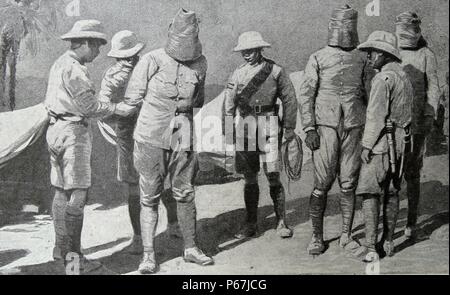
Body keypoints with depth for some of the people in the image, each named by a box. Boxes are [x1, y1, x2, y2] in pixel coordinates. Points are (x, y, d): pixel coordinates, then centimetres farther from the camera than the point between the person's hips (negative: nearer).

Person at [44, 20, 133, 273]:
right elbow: (89, 107, -16)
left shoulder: (60, 63, 15)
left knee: (61, 191, 14)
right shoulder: (74, 69, -16)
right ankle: (73, 255, -5)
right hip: (73, 131, -10)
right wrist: (118, 109, -5)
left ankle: (61, 248, 22)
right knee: (78, 194, -7)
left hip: (57, 129, 10)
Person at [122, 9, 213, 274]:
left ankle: (191, 248, 23)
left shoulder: (200, 64, 7)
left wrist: (188, 104, 7)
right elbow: (132, 97, 0)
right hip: (151, 137, -3)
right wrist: (163, 104, 2)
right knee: (150, 197, 2)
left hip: (182, 138, 3)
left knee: (186, 194, 9)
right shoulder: (152, 60, -4)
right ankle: (149, 255, 10)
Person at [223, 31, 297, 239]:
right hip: (244, 128, 3)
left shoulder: (275, 71, 1)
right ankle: (250, 224, 17)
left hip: (268, 127, -3)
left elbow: (289, 99, 4)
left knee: (273, 177, -4)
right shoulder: (238, 74, 9)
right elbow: (229, 104, 14)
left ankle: (281, 222, 9)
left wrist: (289, 127, 1)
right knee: (250, 179, 8)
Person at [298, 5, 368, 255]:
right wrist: (309, 128, -8)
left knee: (349, 184, 5)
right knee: (322, 184, -2)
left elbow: (368, 94, 16)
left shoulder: (362, 58, 10)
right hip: (326, 126, -2)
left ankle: (346, 235, 16)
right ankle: (317, 237, 9)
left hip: (354, 128, 3)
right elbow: (306, 94, -1)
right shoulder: (318, 58, 1)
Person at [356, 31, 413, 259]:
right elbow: (406, 114, 16)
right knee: (392, 192, 13)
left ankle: (370, 247, -9)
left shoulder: (383, 78, -13)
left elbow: (376, 115, -17)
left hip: (382, 142, -9)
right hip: (401, 141, 9)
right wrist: (403, 140, 17)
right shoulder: (405, 77, 15)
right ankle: (388, 242, 19)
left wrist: (367, 145, -14)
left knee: (370, 193, -6)